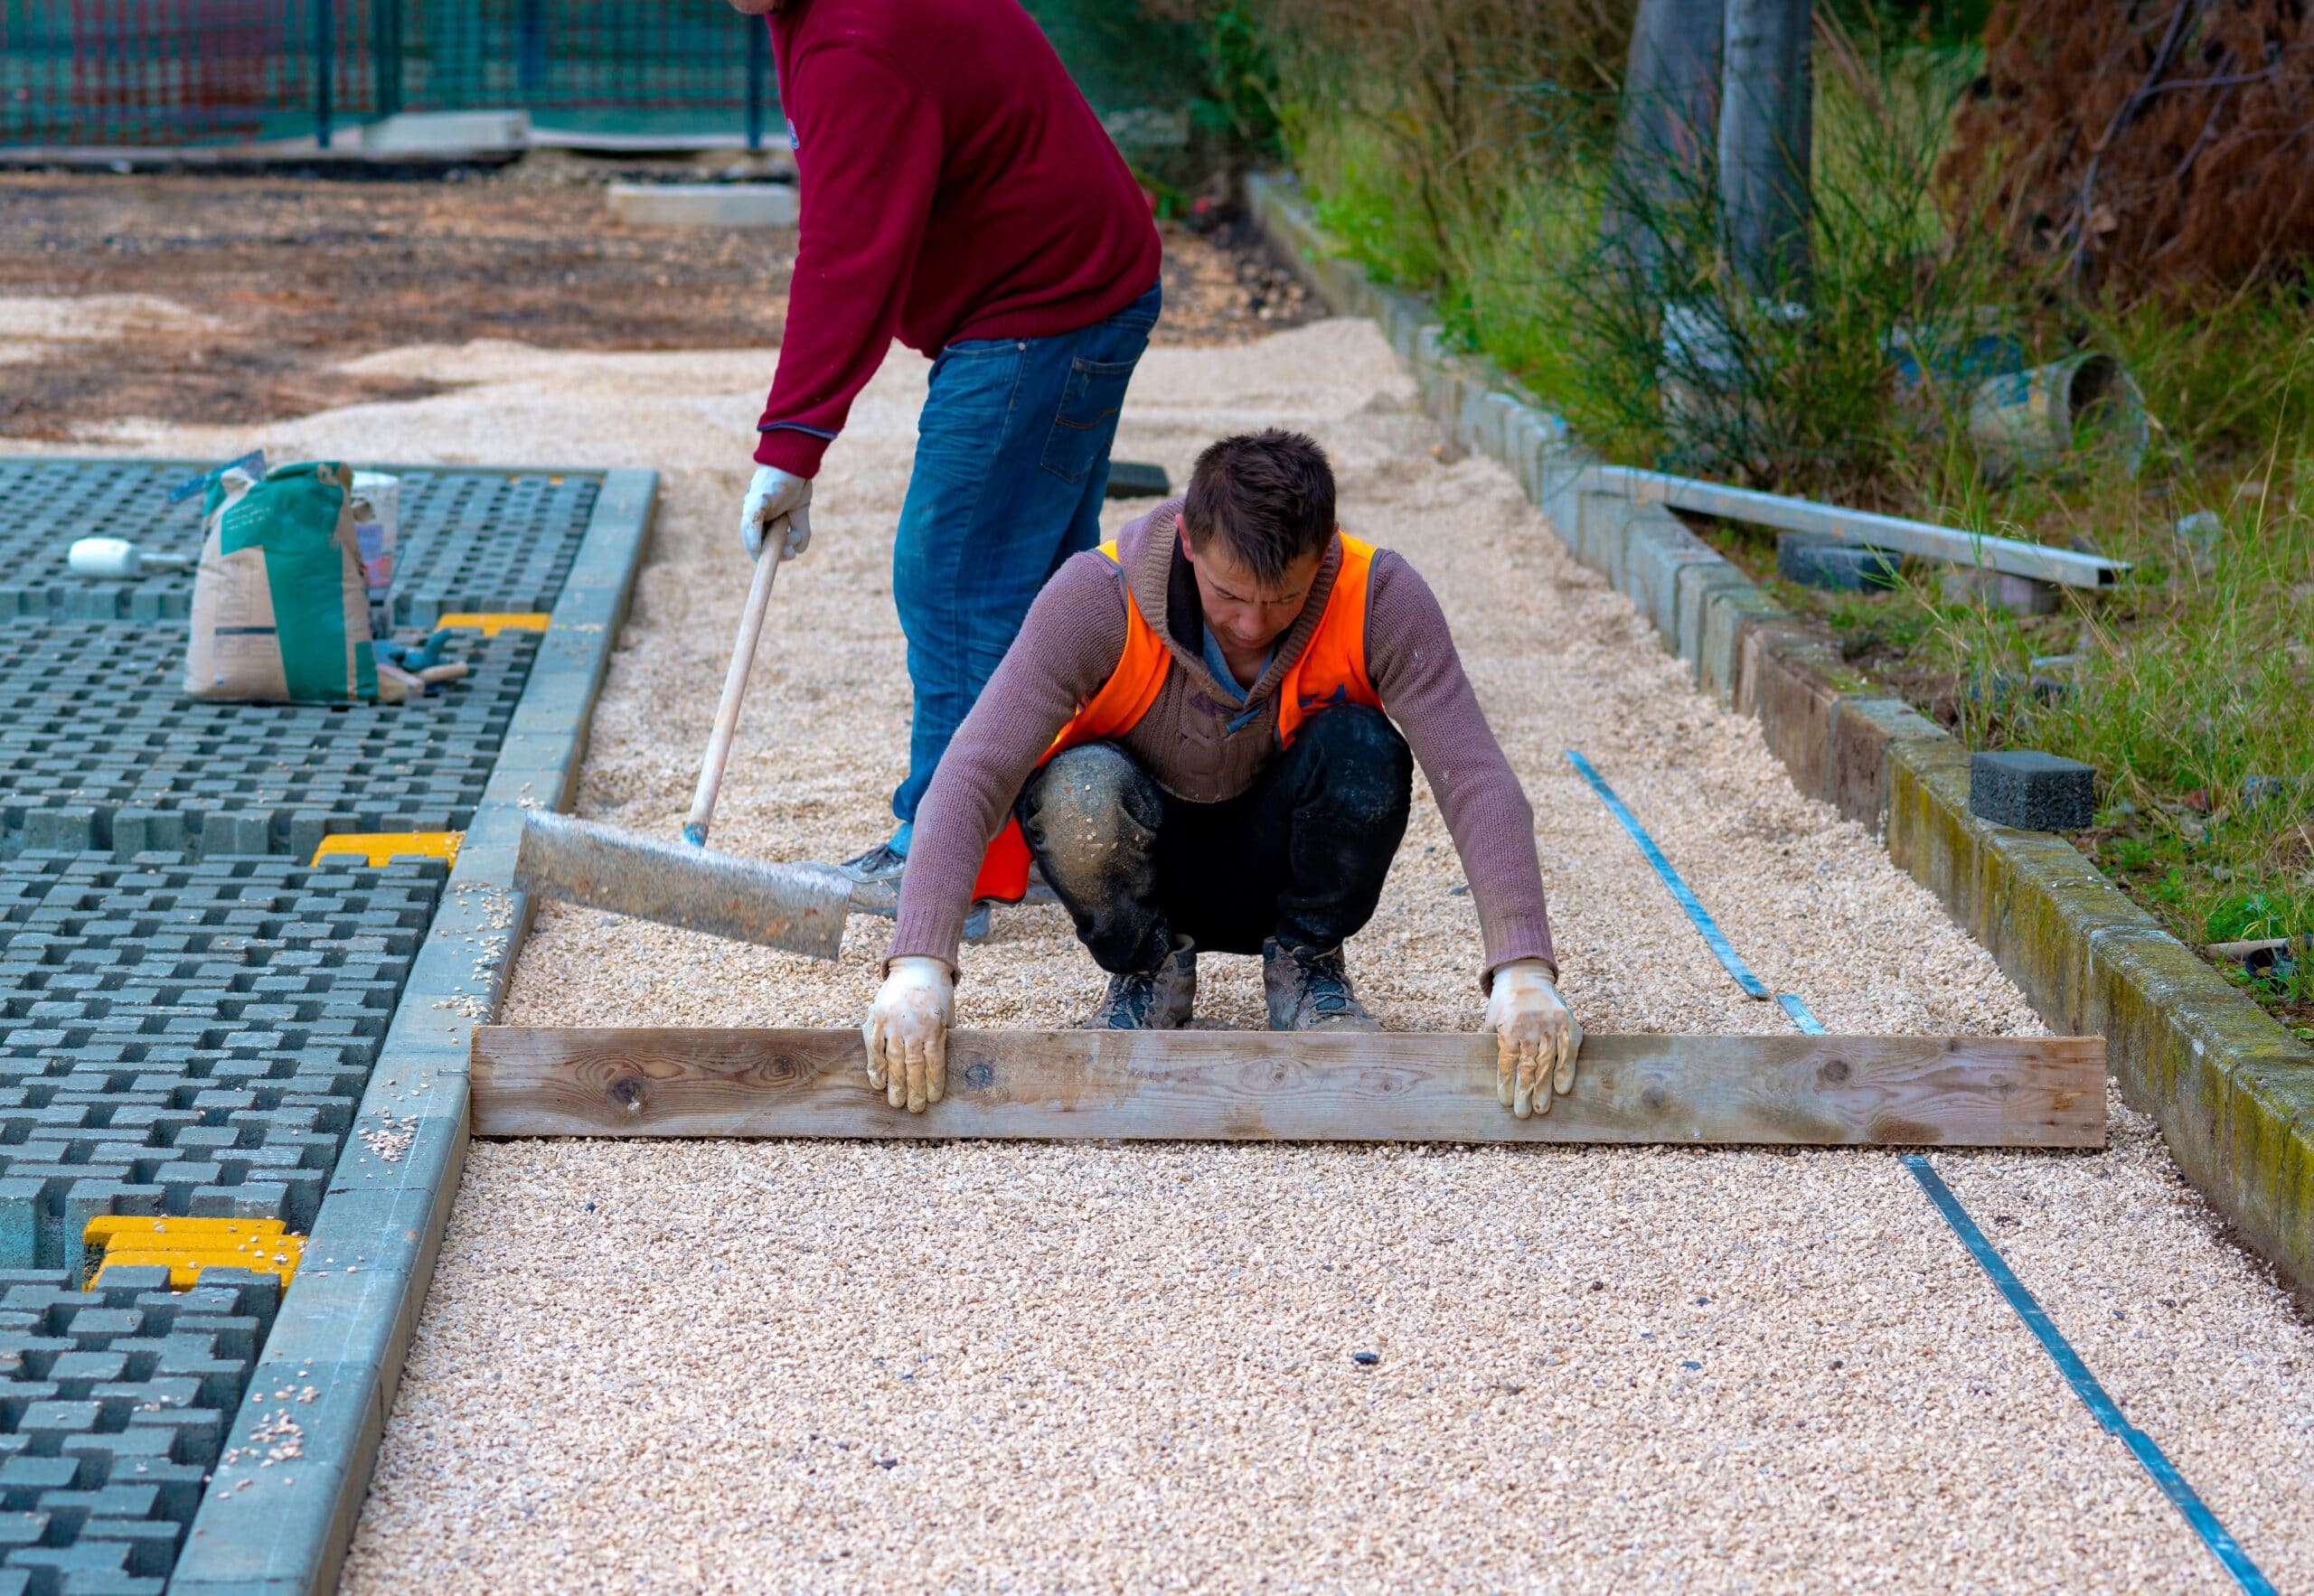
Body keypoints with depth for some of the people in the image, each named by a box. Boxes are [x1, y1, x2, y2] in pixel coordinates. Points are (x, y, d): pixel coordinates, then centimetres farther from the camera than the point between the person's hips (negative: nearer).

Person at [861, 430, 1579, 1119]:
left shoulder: (1379, 597, -23)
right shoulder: (1099, 597, -27)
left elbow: (1474, 779, -28)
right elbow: (974, 773, -32)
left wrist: (1523, 975, -41)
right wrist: (919, 971, -45)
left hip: (1279, 875, 1)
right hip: (1148, 870, -1)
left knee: (1364, 747, -30)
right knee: (1076, 789, -34)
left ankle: (1305, 966, -3)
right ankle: (1150, 969, -2)